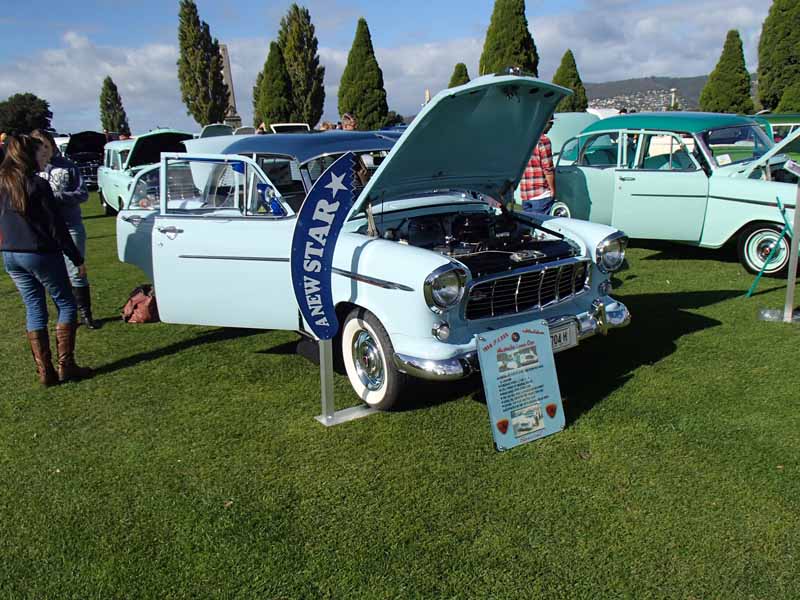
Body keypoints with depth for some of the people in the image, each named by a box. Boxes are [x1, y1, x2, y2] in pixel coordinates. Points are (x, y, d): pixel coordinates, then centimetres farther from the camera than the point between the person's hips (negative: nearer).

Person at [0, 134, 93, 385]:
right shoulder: (38, 185, -14)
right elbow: (56, 226, -13)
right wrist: (77, 258, -8)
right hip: (41, 254, -6)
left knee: (34, 310, 11)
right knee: (66, 305, 7)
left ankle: (44, 371, 10)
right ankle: (65, 365, 2)